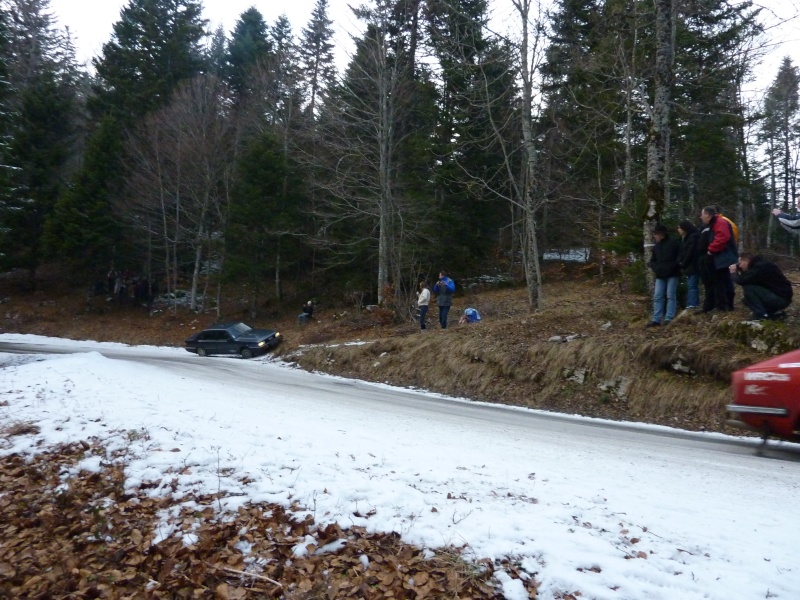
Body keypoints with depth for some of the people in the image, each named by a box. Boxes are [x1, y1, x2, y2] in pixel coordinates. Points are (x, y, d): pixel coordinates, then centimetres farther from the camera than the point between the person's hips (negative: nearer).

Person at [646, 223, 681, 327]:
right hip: (660, 275, 6)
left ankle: (669, 318, -4)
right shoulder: (656, 247, 17)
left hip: (672, 274, -6)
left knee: (671, 295, -5)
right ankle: (656, 319, 0)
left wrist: (672, 267, -15)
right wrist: (656, 268, 4)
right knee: (657, 297, -1)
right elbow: (652, 261, 23)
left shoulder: (674, 243, -2)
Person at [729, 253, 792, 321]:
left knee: (748, 287, -20)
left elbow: (742, 281, -26)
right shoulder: (759, 264, 9)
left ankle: (761, 314, -11)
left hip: (781, 298, -10)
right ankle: (775, 311, 13)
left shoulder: (760, 267, -21)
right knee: (747, 300, 14)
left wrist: (734, 273, -6)